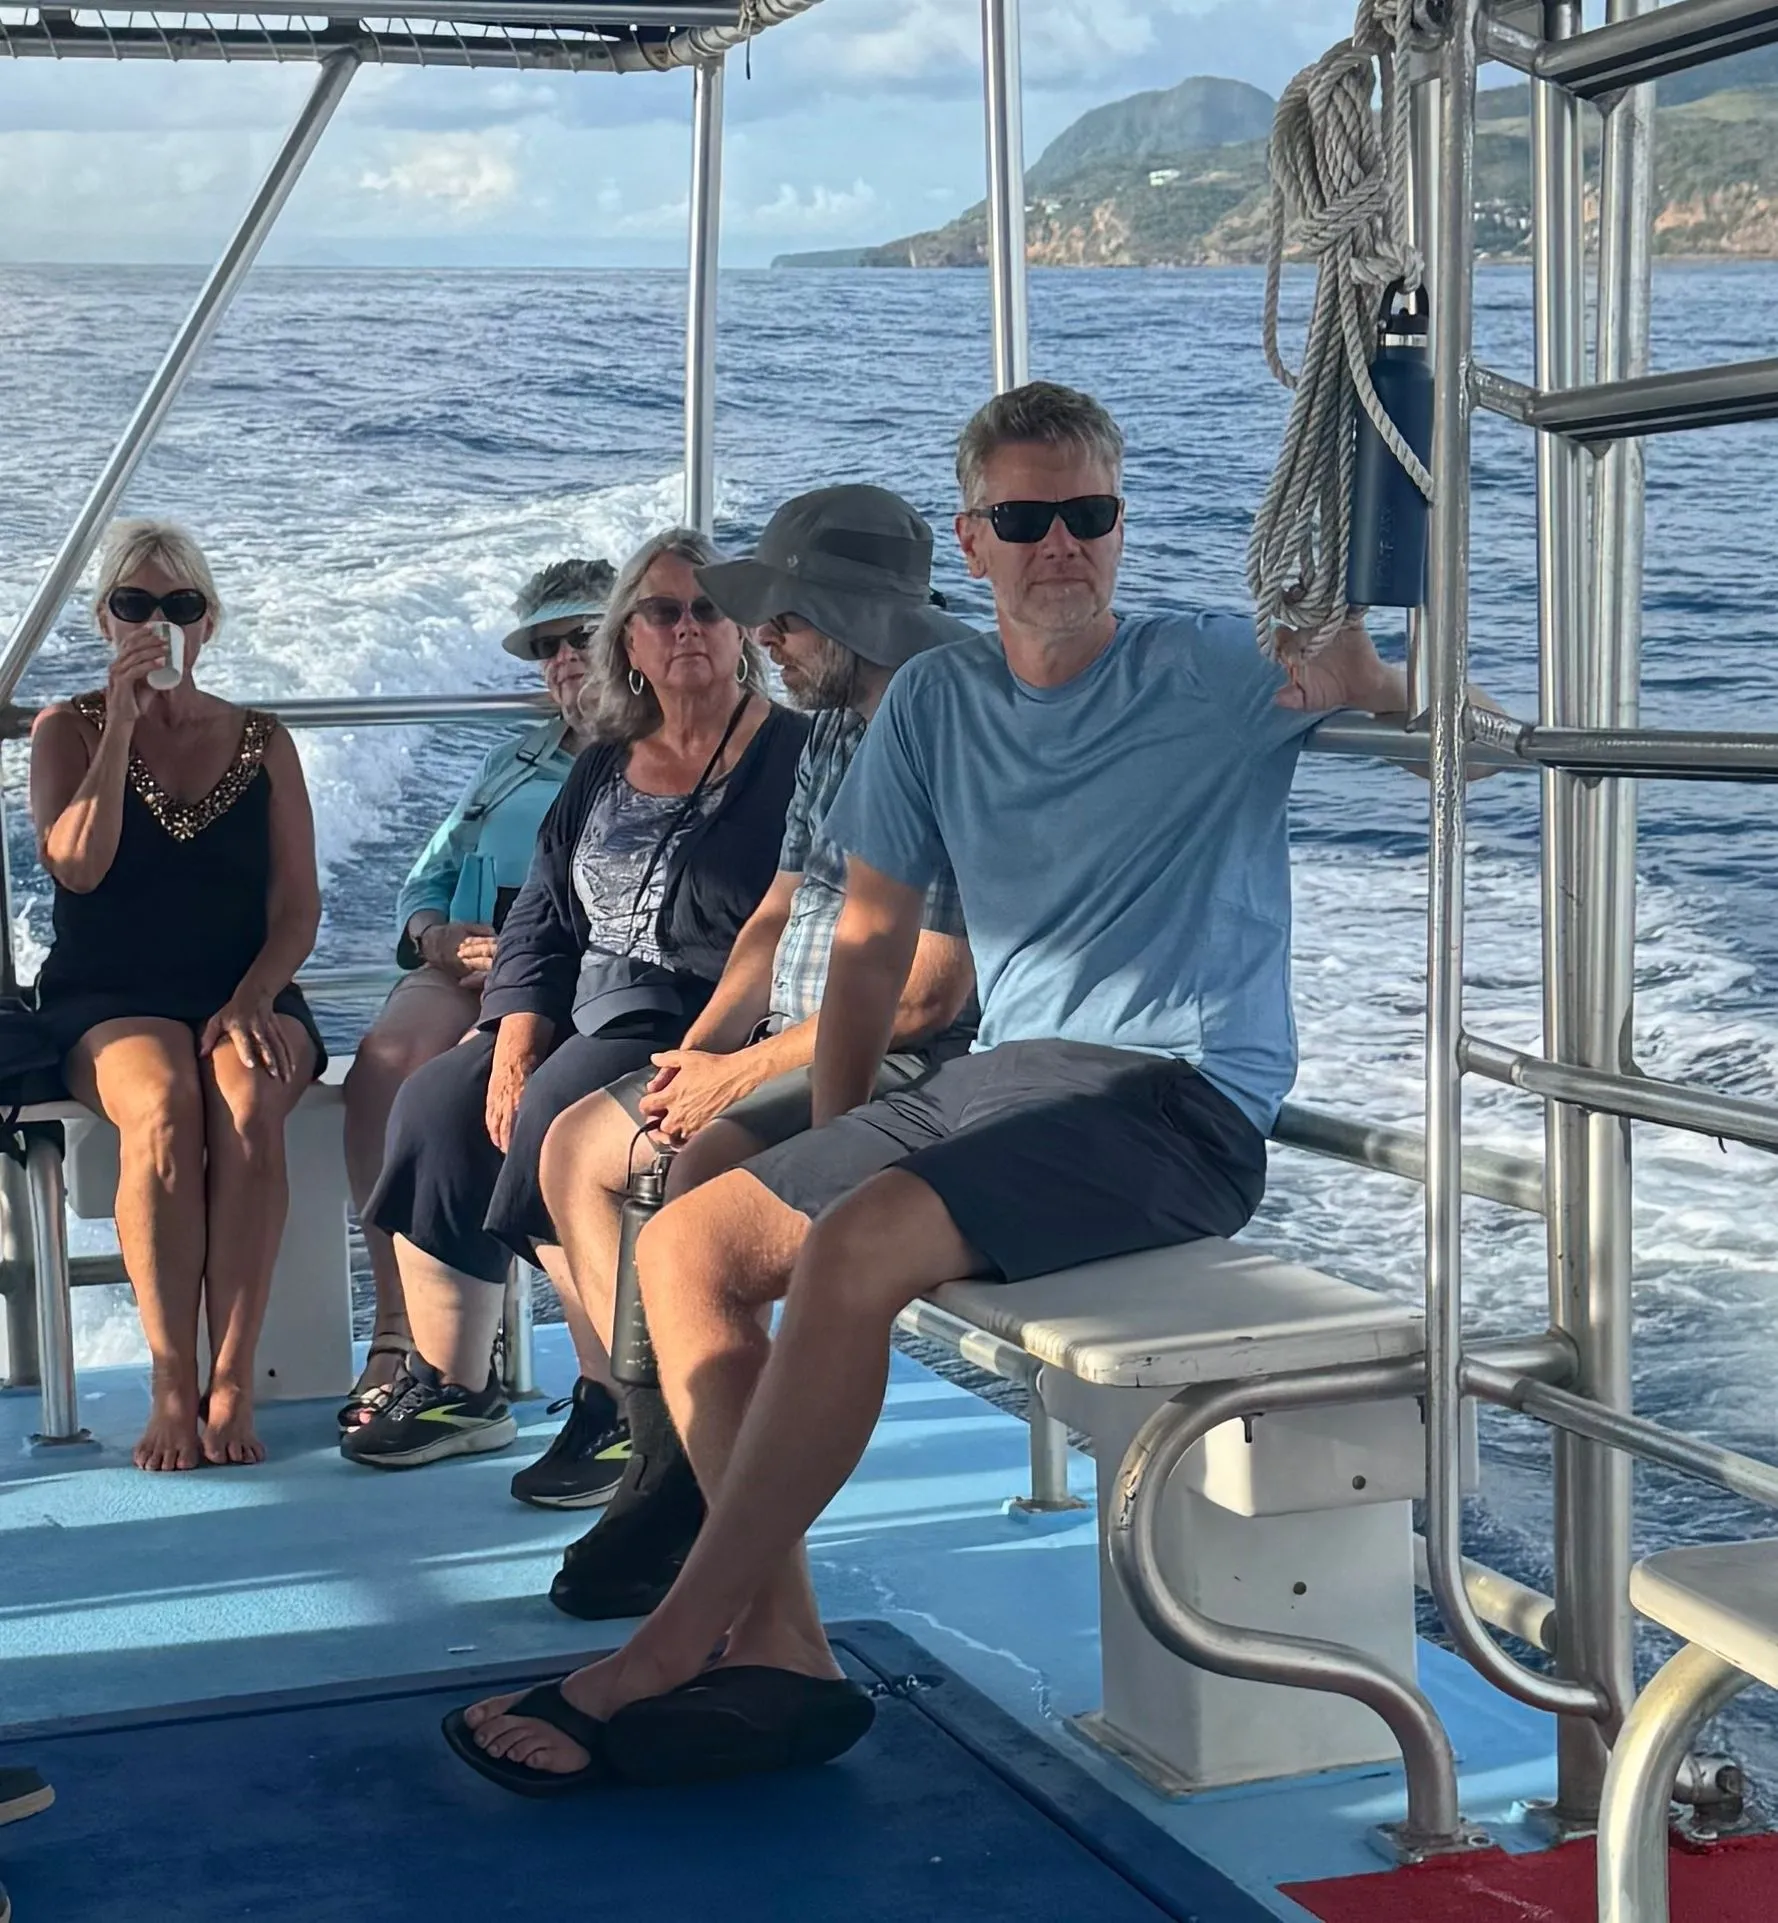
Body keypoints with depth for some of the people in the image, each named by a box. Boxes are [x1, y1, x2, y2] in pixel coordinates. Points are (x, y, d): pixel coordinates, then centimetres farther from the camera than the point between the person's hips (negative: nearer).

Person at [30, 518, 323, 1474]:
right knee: (163, 1107, -36)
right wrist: (121, 726, -11)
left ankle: (231, 1386, -35)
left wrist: (251, 1001, -12)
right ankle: (172, 1388, -34)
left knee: (247, 1102, -35)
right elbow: (77, 865, -9)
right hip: (108, 1004, -1)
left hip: (244, 999, 1)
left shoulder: (262, 742, 13)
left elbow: (297, 907, 6)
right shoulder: (67, 730, 10)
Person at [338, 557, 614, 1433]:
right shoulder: (514, 762, 33)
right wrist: (439, 937, 4)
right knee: (386, 1059, -29)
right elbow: (424, 887, 29)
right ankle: (398, 1327, -30)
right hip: (467, 972, 6)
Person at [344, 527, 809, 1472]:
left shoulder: (791, 757, -4)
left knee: (560, 1120, -30)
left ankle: (623, 1411, -23)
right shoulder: (604, 769, 17)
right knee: (433, 1105, -11)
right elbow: (539, 923, 16)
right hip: (583, 1020, 7)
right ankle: (450, 1391, -1)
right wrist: (514, 1046, -1)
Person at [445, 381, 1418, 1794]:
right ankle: (780, 1652, -14)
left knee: (861, 1247, -30)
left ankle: (668, 1656, -21)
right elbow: (875, 937, 16)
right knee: (687, 1244, -3)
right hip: (1003, 1079, 7)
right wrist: (831, 1154, 12)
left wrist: (1356, 659, -32)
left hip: (1175, 1103, -7)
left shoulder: (1215, 672, -1)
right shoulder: (938, 699, 13)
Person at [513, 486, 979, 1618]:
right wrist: (697, 1049, 2)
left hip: (909, 1063, -11)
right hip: (793, 1049, 11)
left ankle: (690, 1489, -18)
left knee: (710, 1167, -31)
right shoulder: (834, 732, 12)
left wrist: (743, 1069, -16)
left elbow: (929, 991, -23)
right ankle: (666, 1446, 6)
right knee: (577, 1144, 10)